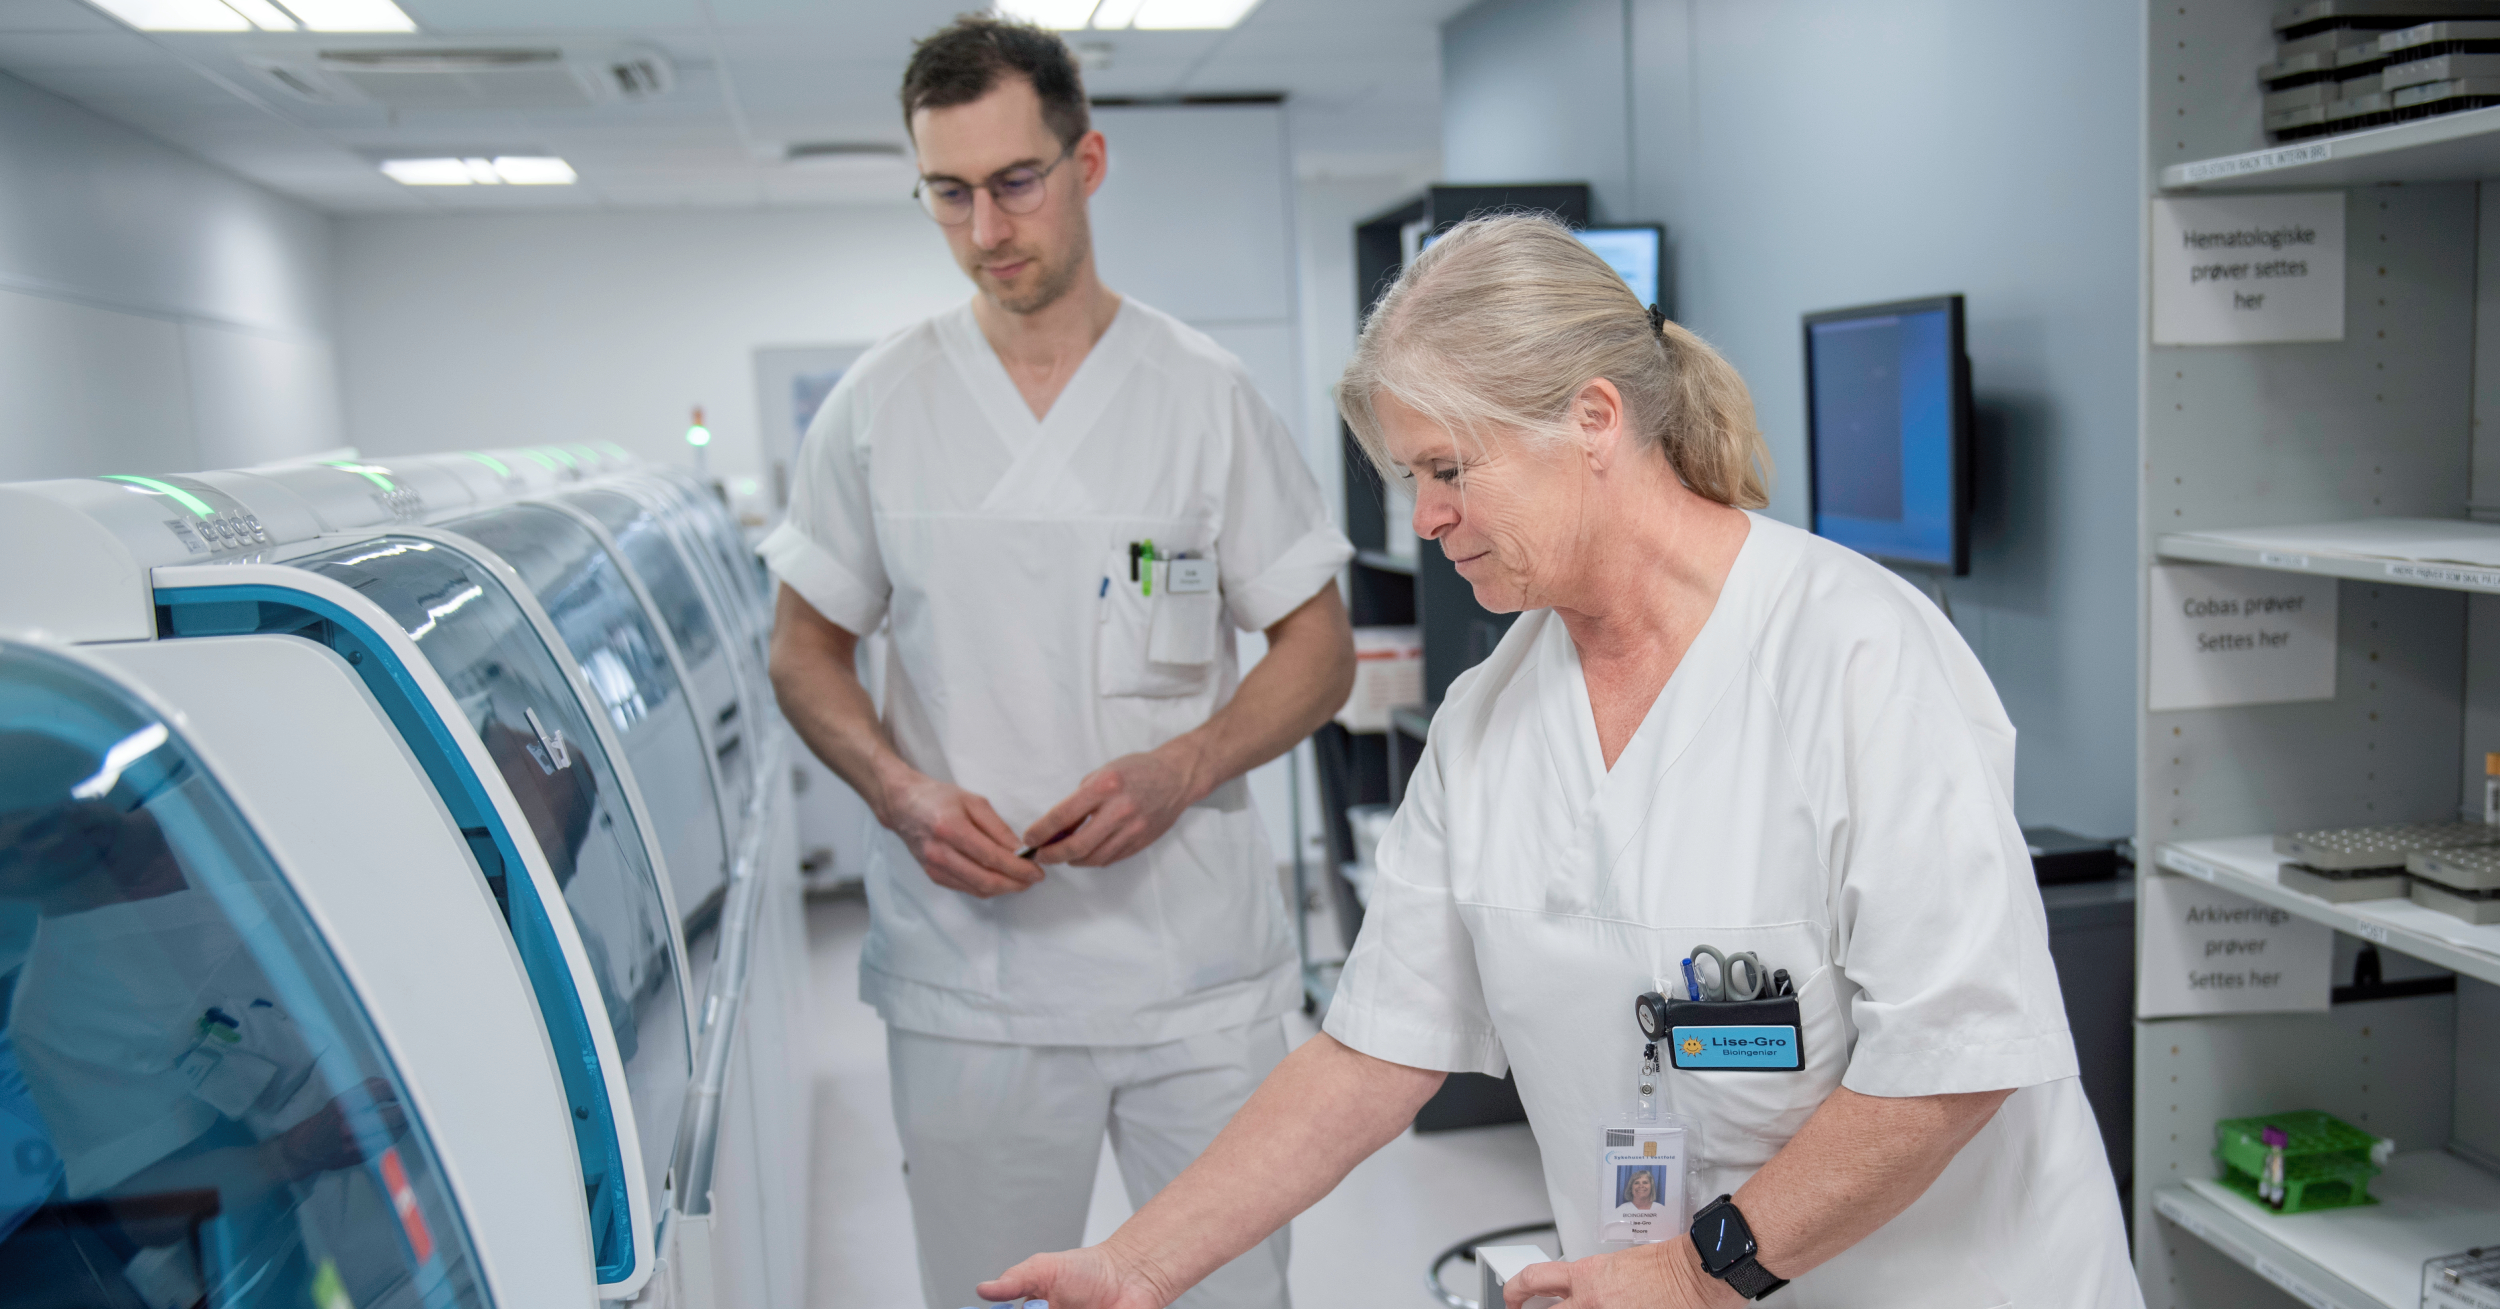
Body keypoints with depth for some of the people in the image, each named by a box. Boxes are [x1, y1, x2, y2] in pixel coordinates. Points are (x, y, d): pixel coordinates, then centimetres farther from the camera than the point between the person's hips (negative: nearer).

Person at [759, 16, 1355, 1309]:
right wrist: (904, 795, -10)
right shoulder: (877, 405, 3)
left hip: (1200, 968, 0)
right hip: (966, 976, 1)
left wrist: (1177, 771, -14)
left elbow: (1318, 645, 3)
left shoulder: (1204, 393, 0)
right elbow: (804, 650, 10)